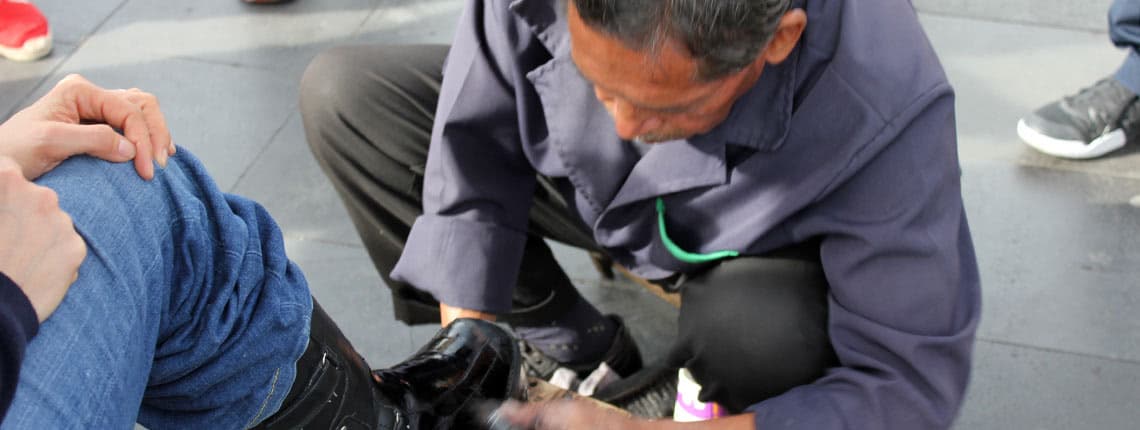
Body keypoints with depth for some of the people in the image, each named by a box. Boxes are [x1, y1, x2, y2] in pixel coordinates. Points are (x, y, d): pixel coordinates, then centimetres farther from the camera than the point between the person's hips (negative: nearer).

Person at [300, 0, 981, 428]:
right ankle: (575, 348, -1)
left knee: (762, 330, -40)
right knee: (343, 94, -11)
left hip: (755, 239, -3)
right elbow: (473, 157, -17)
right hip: (580, 178, 4)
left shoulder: (886, 115, -41)